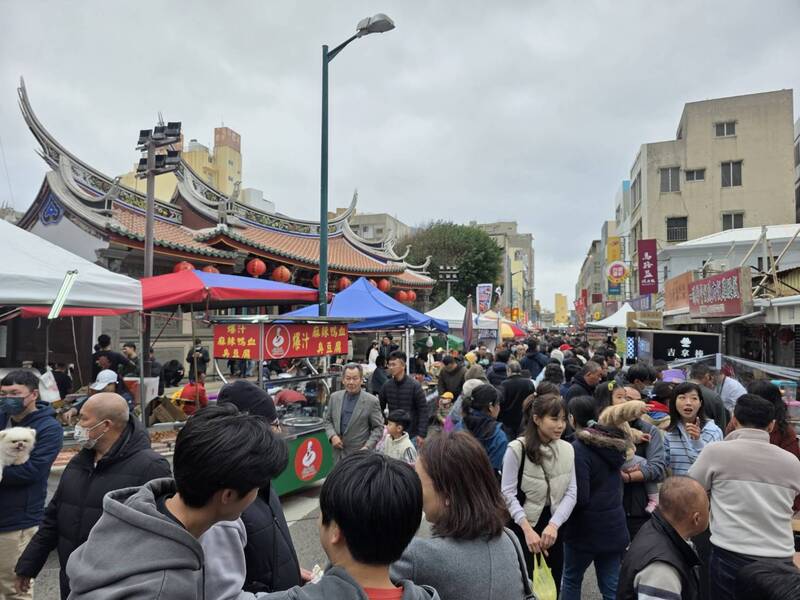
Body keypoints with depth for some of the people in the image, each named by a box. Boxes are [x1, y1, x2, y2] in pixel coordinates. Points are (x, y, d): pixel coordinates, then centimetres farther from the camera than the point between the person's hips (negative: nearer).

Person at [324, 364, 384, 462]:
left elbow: (378, 428, -4)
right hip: (338, 454, 4)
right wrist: (332, 436, -4)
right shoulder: (335, 397, 5)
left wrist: (367, 447, -15)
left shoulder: (371, 401, -8)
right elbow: (327, 420, 13)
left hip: (360, 454, -4)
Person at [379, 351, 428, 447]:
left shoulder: (414, 385, -11)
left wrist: (422, 434, -14)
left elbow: (423, 410, -10)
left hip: (411, 435, -3)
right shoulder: (387, 385, -1)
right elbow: (380, 408, 10)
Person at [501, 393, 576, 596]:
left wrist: (553, 525, -17)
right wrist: (528, 530, -22)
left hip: (553, 524, 4)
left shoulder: (567, 449, -3)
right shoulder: (517, 449, -18)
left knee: (553, 585, 17)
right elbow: (508, 494, -16)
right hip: (522, 525, -4)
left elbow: (571, 492, -5)